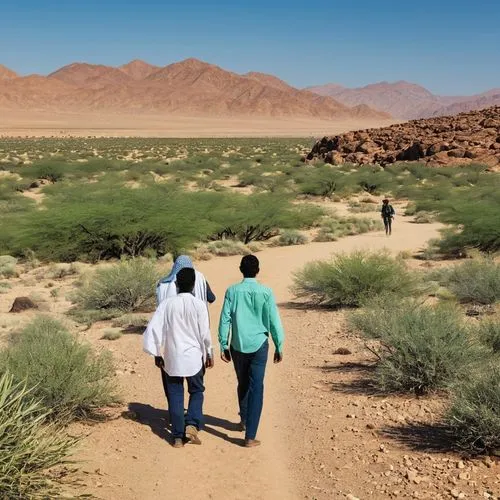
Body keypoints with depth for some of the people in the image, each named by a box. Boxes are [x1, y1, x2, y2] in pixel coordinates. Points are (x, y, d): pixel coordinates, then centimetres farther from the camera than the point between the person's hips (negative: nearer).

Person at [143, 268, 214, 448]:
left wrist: (157, 354, 4)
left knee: (175, 396, 9)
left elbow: (153, 329, -5)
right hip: (194, 357, -1)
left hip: (172, 358, 1)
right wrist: (209, 354, 8)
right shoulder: (199, 305, -9)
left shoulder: (167, 304, -4)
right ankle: (192, 424, -3)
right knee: (197, 391, 16)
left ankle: (178, 436, 10)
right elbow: (205, 333, -6)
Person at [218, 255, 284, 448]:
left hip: (238, 346, 2)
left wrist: (223, 345, 6)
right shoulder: (265, 292, -5)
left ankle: (244, 420, 42)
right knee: (256, 389, 0)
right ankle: (250, 436, -4)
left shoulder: (232, 291, -3)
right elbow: (274, 321, -3)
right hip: (259, 345, -2)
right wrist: (279, 347, 6)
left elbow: (225, 320, -3)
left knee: (243, 384, 22)